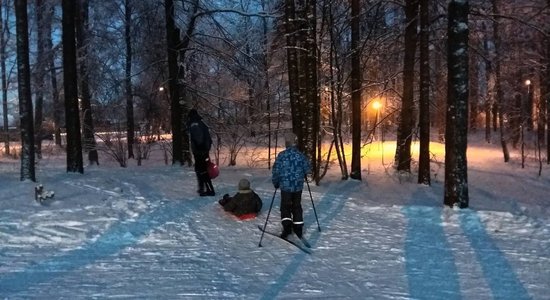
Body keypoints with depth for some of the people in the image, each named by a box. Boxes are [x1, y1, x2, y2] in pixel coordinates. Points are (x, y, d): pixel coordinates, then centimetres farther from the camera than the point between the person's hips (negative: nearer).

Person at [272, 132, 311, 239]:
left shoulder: (282, 155, -12)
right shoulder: (301, 155, -4)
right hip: (298, 187, 3)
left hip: (285, 186, -3)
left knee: (285, 207, 10)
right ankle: (298, 229, 18)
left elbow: (275, 171, -10)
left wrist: (275, 183, 4)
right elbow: (307, 169, 2)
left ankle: (287, 227, -4)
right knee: (297, 207, 15)